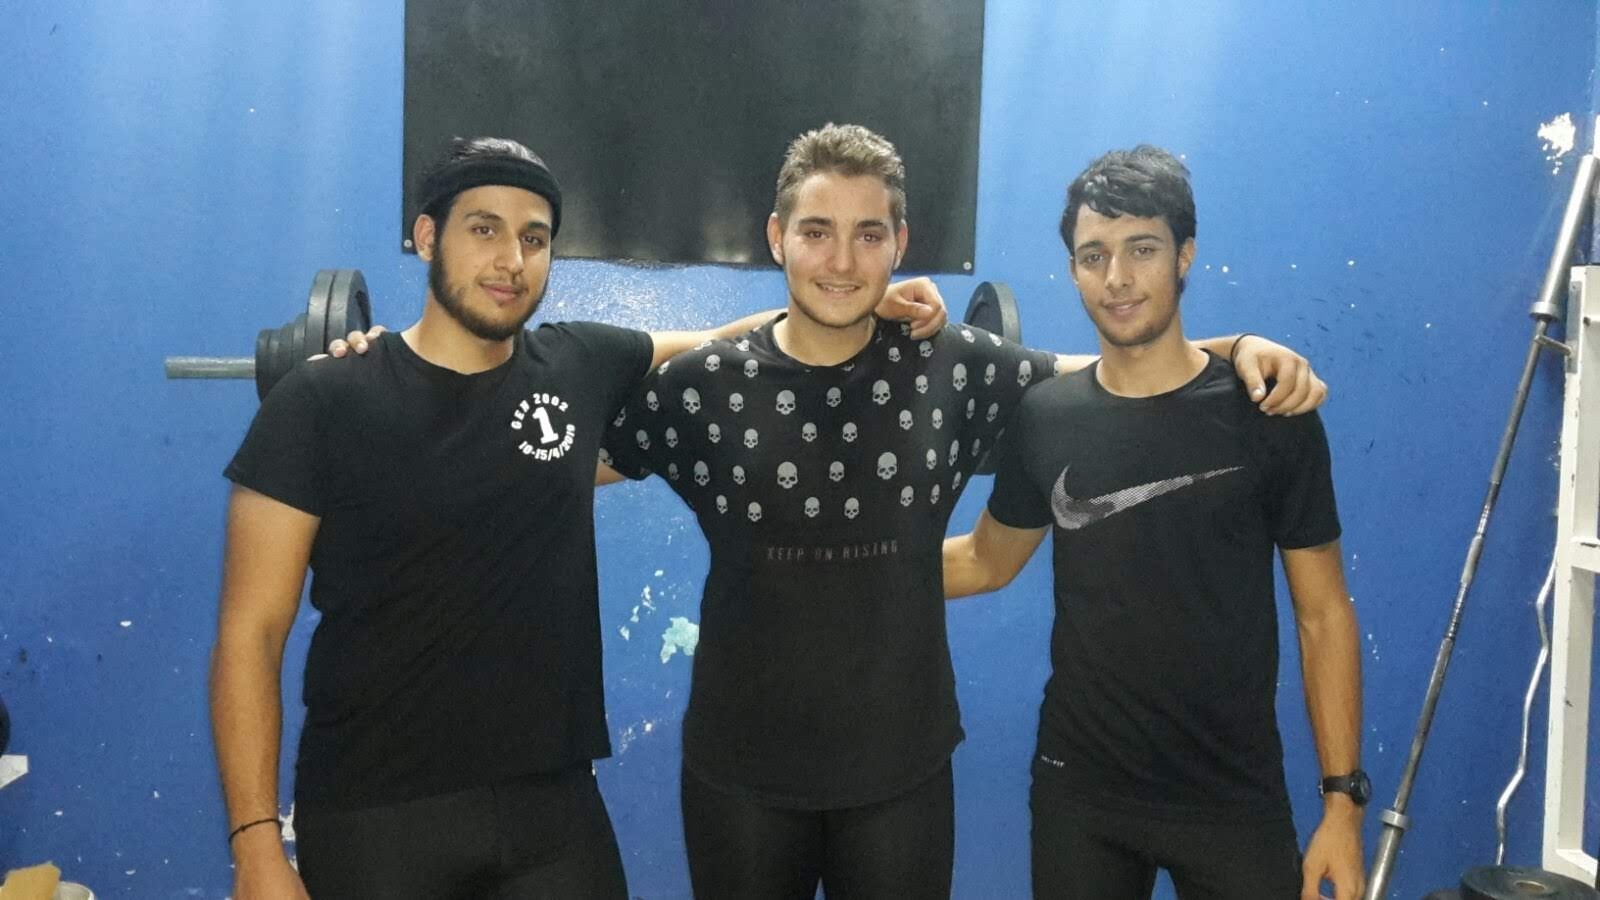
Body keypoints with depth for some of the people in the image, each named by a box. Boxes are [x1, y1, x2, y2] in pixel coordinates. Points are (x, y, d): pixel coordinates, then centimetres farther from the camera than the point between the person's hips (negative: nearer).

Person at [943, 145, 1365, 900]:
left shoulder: (1269, 416, -9)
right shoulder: (1043, 419, -3)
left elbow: (1323, 613, -4)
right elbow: (986, 560, 11)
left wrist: (1342, 796, -7)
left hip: (1233, 801, -1)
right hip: (1077, 793, 2)